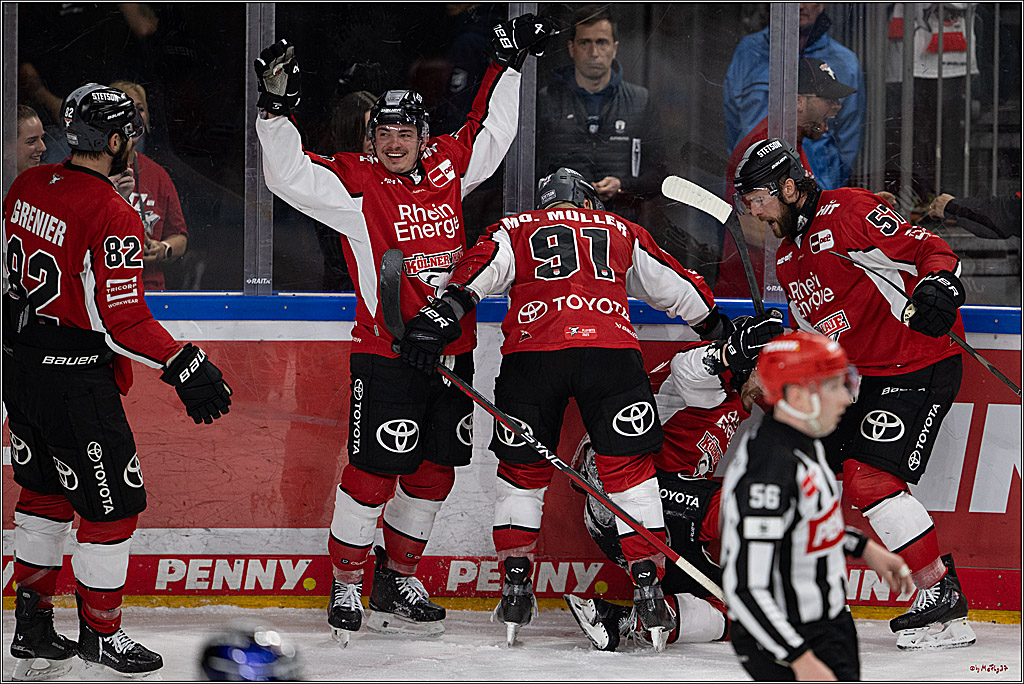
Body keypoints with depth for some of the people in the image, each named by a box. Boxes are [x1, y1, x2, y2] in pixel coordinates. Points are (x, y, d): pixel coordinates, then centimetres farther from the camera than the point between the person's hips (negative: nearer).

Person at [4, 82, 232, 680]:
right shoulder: (113, 217, -21)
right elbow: (122, 322, -23)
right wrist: (185, 366, -17)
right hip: (75, 379, -8)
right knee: (114, 502, 5)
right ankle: (101, 635, 14)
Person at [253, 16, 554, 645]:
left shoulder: (447, 167, 9)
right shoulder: (356, 183, -5)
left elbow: (490, 132, 24)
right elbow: (289, 175, -14)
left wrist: (511, 62, 24)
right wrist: (278, 107, -23)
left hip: (452, 348, 6)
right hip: (386, 352, -5)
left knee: (435, 470, 10)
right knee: (375, 470, -8)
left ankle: (399, 581, 24)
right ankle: (347, 587, 4)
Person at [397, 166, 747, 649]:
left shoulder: (515, 231, 24)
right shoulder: (623, 234, 28)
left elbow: (478, 270, 4)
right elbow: (675, 287, 36)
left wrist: (443, 313, -8)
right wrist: (719, 328, 49)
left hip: (531, 353, 0)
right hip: (611, 351, 0)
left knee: (521, 469, 16)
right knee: (630, 469, 8)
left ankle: (515, 581, 12)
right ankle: (647, 583, 1)